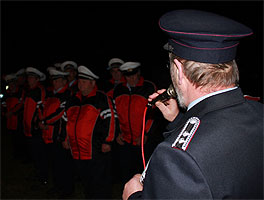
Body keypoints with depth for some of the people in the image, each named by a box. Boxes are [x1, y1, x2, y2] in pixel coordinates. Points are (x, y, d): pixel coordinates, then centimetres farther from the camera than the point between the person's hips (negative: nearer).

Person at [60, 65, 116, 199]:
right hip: (77, 151, 7)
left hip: (97, 151, -6)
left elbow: (109, 120, -11)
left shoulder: (101, 98, -5)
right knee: (86, 181, 19)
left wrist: (107, 141, -15)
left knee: (99, 183, 2)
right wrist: (65, 139, 22)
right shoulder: (73, 100, 15)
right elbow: (66, 121, 23)